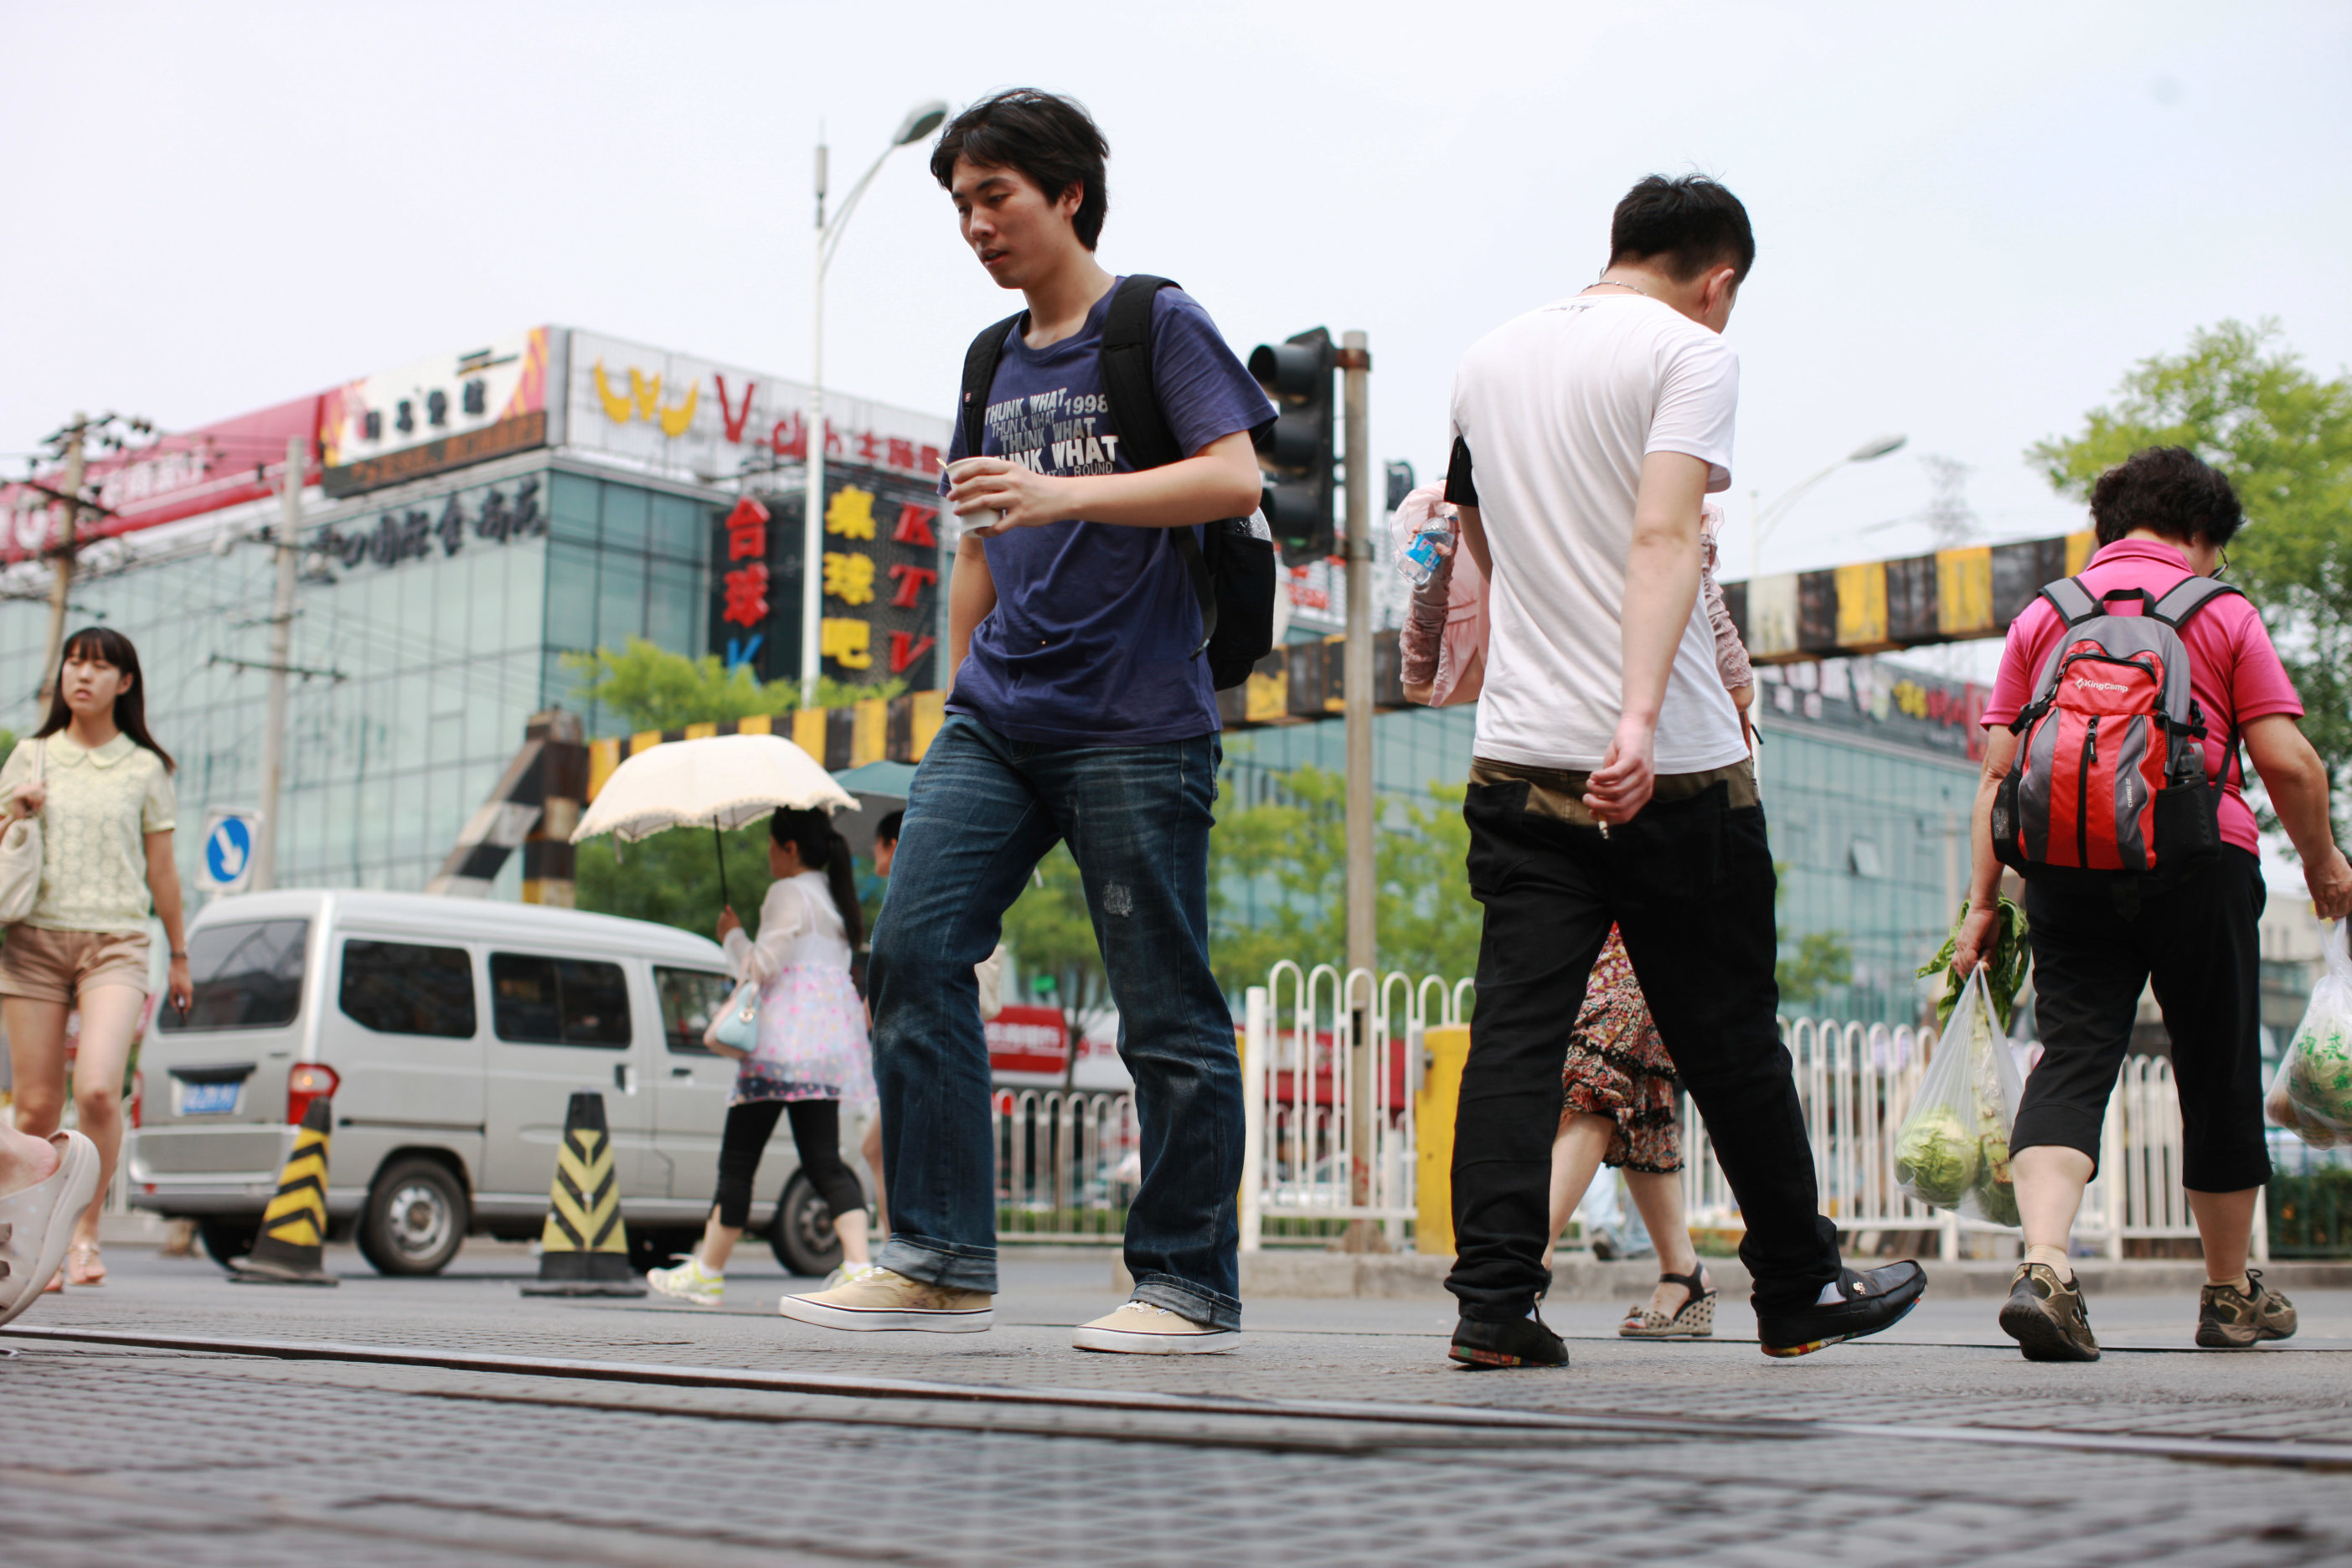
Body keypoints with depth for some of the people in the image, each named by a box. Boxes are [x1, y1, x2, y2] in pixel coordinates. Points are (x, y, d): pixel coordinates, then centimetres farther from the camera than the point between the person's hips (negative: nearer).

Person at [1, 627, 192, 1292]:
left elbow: (161, 868, 14)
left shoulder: (144, 768, 8)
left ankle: (86, 1232, -4)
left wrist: (179, 955, 18)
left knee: (97, 1090, -20)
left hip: (116, 941, -2)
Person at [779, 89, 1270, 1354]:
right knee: (914, 944, -7)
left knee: (1164, 1007, -3)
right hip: (999, 717, 7)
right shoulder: (994, 363, 20)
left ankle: (1190, 1287, 7)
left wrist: (1064, 494, -22)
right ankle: (939, 1261, -2)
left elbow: (1236, 477, -13)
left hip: (1134, 726, -6)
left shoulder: (1159, 324, 1)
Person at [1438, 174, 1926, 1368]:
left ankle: (1493, 1295, -8)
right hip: (1673, 772, -5)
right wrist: (1640, 716, -29)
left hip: (1519, 761, 5)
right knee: (1729, 1037, 7)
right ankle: (1799, 1291, 22)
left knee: (1515, 1028, 1)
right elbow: (1665, 533, -20)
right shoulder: (1689, 351, -4)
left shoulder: (1487, 362, 16)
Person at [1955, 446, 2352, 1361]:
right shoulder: (2222, 613, 7)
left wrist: (1982, 899, 9)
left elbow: (1998, 769, 8)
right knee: (2219, 1075, 12)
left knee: (2070, 1062, -6)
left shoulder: (2042, 615, 14)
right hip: (2201, 861, -2)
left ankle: (2045, 1261, -30)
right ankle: (2231, 1295, 25)